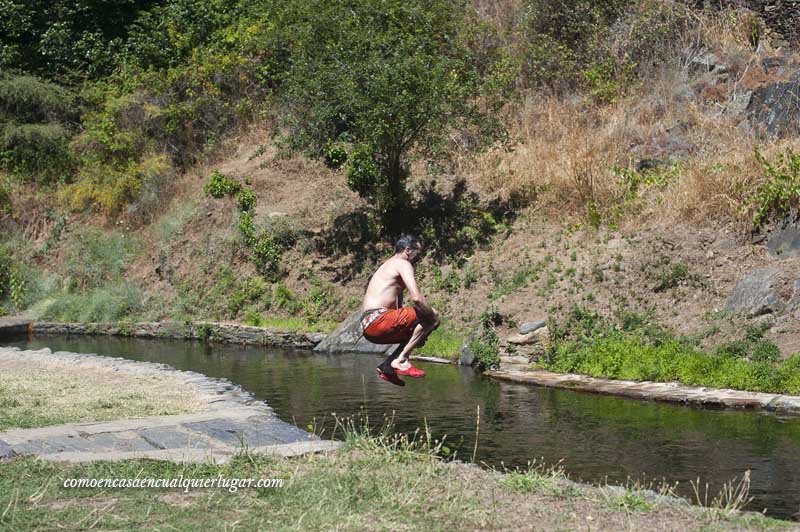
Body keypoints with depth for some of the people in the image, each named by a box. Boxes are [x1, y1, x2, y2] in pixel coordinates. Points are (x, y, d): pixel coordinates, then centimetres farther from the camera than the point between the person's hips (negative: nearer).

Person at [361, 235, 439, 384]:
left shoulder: (388, 265, 29)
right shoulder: (403, 264, -1)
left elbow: (397, 309, 26)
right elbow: (416, 298, -17)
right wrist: (432, 316, -2)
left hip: (367, 326, 10)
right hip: (378, 320, -10)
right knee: (430, 319, -8)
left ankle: (387, 366, 9)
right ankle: (401, 360, -12)